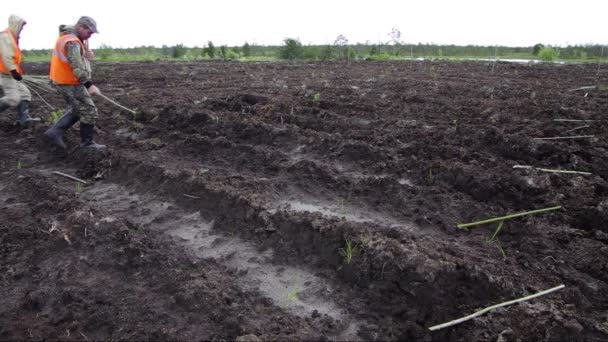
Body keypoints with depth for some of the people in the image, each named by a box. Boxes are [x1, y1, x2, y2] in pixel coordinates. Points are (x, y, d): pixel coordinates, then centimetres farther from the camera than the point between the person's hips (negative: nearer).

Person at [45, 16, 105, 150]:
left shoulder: (69, 37, 11)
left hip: (64, 81, 10)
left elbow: (76, 58, 17)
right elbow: (76, 66, -33)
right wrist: (89, 84, -40)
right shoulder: (71, 42, -22)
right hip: (70, 83, -10)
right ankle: (87, 142, 6)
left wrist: (86, 54, -5)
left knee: (75, 109, 21)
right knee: (89, 111, -3)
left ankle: (55, 131, 18)